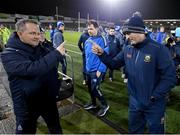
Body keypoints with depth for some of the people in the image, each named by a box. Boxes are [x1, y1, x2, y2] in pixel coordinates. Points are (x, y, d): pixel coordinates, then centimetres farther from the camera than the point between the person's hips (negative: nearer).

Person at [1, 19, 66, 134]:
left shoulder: (42, 48, -1)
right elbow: (31, 69, -37)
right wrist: (56, 54, -32)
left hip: (49, 100, 5)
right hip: (27, 106, -5)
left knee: (56, 128, 25)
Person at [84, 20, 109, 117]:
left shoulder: (100, 40, -17)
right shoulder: (88, 40, 6)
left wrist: (100, 70, -20)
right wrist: (87, 66, 17)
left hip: (96, 70, -8)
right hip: (89, 69, 8)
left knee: (95, 89, -4)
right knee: (90, 88, 18)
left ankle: (104, 105, 18)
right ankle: (93, 103, 39)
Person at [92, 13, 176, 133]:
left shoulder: (159, 49, -20)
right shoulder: (128, 49, -1)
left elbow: (170, 78, -20)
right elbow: (114, 64, 6)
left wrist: (153, 97, -18)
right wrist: (102, 54, -10)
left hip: (154, 104, -5)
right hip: (135, 101, 5)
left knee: (155, 130, 17)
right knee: (134, 129, 25)